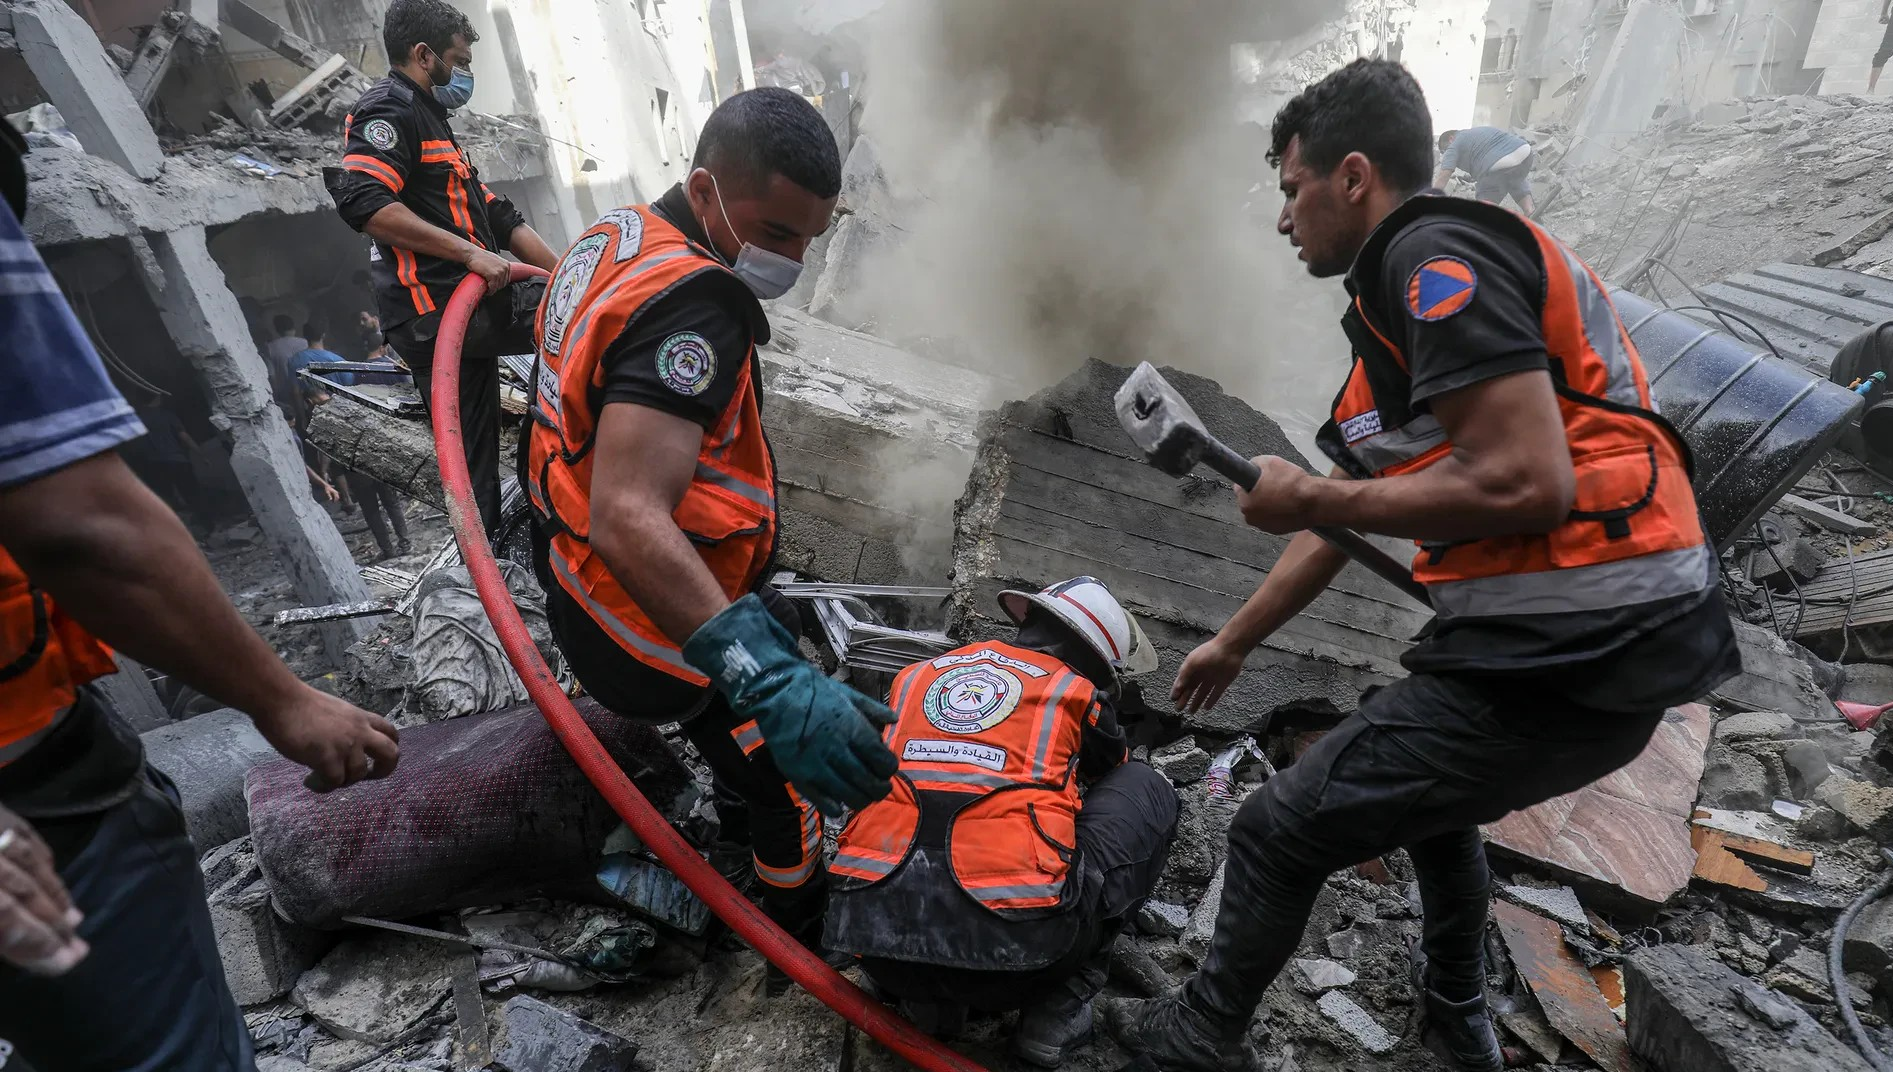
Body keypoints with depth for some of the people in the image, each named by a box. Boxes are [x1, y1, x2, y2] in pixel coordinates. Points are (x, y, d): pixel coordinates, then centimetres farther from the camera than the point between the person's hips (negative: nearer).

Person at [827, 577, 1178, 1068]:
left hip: (873, 934, 4)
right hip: (1011, 953, -4)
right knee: (1149, 791, 19)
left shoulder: (918, 675, 20)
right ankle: (1059, 1006, 16)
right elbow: (1113, 774, 34)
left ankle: (927, 996, 19)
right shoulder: (1076, 692, 11)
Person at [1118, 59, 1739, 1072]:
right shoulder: (1401, 303, 17)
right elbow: (1342, 514, 22)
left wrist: (1309, 498, -11)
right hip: (1615, 651, 10)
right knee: (1425, 790, 34)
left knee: (1278, 831, 1)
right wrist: (1232, 641, 28)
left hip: (1560, 662, -10)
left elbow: (1527, 484, -23)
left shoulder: (1436, 258, -12)